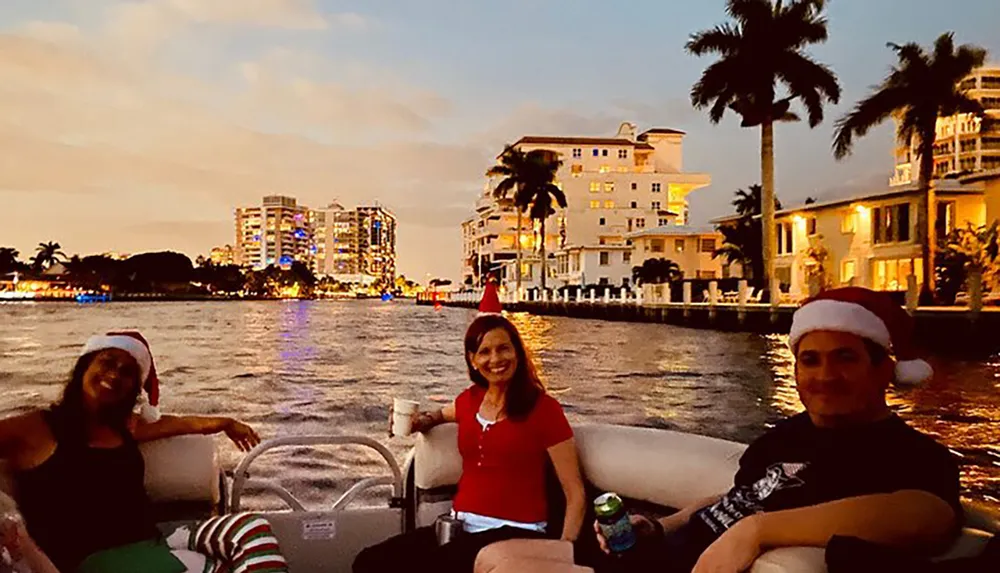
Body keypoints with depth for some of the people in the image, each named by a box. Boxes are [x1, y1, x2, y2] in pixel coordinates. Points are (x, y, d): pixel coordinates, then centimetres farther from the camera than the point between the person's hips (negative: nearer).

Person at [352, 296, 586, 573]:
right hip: (460, 526, 5)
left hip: (515, 532, -4)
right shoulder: (470, 399, 11)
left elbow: (575, 492, -4)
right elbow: (444, 413, 37)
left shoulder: (544, 408, -4)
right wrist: (421, 421, 14)